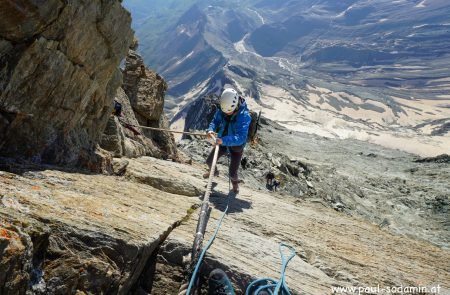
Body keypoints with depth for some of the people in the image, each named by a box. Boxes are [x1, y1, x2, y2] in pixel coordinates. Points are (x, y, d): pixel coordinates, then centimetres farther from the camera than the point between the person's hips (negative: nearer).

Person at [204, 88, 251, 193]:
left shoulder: (244, 116, -35)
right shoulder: (221, 111, -18)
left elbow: (241, 137, -42)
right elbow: (215, 122, -7)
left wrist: (224, 140, -56)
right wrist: (211, 129, -31)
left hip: (236, 145, -5)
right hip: (223, 142, 5)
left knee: (232, 173, -1)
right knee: (209, 161, 15)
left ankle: (235, 182, 39)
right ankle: (214, 172, 52)